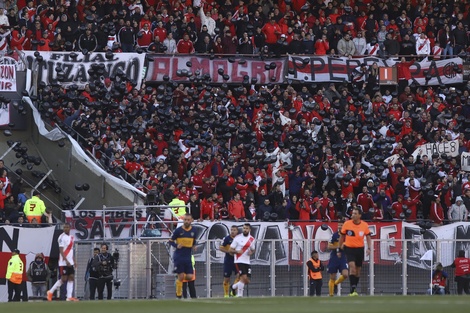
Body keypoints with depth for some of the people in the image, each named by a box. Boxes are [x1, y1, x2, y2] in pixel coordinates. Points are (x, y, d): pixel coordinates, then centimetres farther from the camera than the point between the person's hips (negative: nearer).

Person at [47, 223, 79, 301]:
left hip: (70, 262, 8)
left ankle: (69, 297, 0)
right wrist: (66, 261, -23)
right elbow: (61, 251, -17)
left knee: (71, 278, 1)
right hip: (63, 262, -8)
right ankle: (51, 292, 9)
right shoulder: (62, 237, -12)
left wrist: (74, 261, 15)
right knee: (63, 279, -5)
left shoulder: (71, 237, 13)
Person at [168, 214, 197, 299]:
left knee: (189, 277, -4)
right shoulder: (178, 230, -6)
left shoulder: (193, 231, 6)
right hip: (178, 257, -4)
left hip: (188, 257, 4)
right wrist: (176, 246, -17)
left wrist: (194, 247, 4)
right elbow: (171, 241, 0)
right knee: (181, 277, -6)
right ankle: (178, 294, 6)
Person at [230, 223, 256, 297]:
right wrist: (237, 251, -23)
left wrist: (251, 252, -2)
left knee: (247, 281, 3)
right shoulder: (237, 238, -5)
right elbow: (231, 250, -3)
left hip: (247, 262, 5)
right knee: (244, 277, -17)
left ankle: (234, 286, 29)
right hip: (239, 261, -5)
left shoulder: (252, 239, 9)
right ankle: (239, 295, -3)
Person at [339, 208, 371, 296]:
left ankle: (354, 290, 24)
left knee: (358, 270, 10)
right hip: (349, 248, -2)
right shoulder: (347, 224, -6)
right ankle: (353, 289, -22)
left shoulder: (364, 225, -3)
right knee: (352, 266, -21)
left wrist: (369, 248, -2)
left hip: (360, 249, 2)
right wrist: (340, 247, 9)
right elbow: (342, 236, 6)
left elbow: (368, 236, 8)